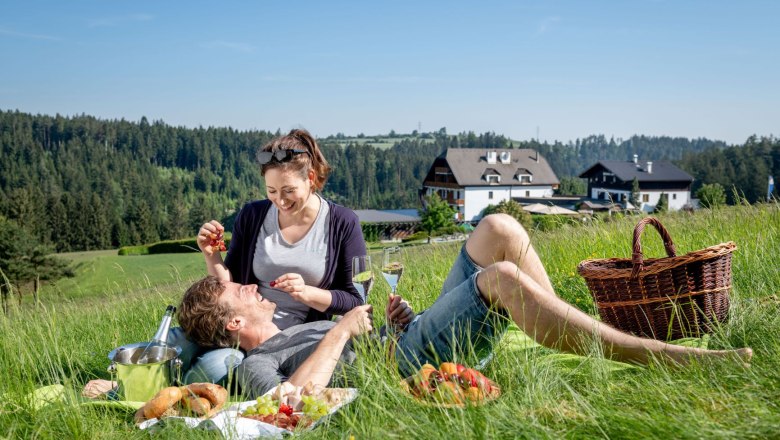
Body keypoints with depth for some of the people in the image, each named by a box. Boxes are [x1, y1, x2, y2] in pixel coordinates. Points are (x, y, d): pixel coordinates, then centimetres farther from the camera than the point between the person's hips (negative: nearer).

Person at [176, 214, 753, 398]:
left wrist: (394, 321, 9)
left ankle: (565, 333, -4)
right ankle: (652, 354, -24)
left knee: (499, 228, -3)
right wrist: (341, 330, -12)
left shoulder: (295, 331, 31)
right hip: (408, 362, -9)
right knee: (502, 277, -31)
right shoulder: (257, 363, 2)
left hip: (416, 335, 9)